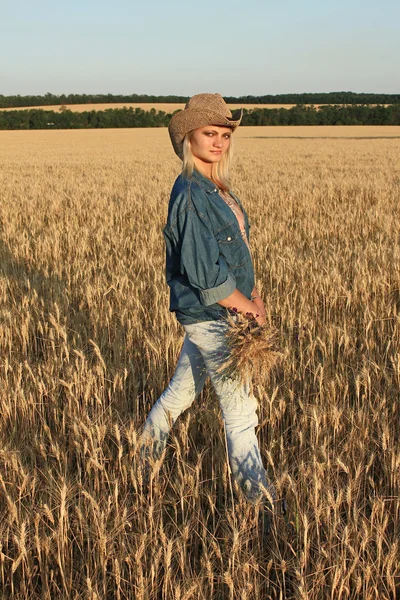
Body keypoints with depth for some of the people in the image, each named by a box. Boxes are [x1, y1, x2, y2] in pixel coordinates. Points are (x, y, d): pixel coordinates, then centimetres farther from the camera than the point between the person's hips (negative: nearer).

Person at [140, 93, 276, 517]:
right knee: (239, 407, 2)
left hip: (211, 311, 9)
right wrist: (245, 306, -15)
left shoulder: (217, 189, 7)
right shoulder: (190, 195, -23)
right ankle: (256, 493, 18)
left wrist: (253, 294, 5)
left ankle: (151, 441, 46)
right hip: (209, 315, -9)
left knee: (187, 383, 25)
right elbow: (201, 271, -26)